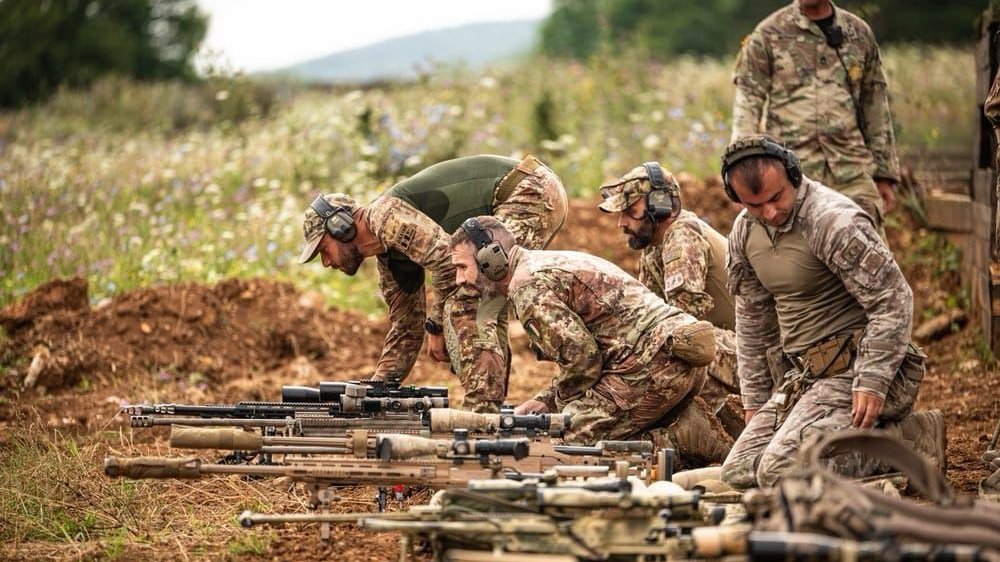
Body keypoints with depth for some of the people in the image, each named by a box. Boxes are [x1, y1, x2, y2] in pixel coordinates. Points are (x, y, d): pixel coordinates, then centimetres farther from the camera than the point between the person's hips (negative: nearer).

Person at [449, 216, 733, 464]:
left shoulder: (528, 285, -8)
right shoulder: (555, 263, 25)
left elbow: (581, 355, -15)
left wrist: (562, 403, 3)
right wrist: (543, 400, 17)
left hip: (651, 361, -10)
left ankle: (685, 439, -11)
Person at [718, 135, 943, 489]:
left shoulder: (835, 221, -19)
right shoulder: (745, 231, 7)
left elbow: (893, 302, -19)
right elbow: (753, 320, 19)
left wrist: (872, 382, -25)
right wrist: (755, 400, 18)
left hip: (855, 369, -9)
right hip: (802, 376, 9)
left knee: (779, 472, -24)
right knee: (738, 472, 0)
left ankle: (909, 439, -9)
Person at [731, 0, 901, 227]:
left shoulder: (859, 33, 12)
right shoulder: (768, 34, 3)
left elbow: (876, 107, 16)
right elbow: (747, 106, -1)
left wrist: (884, 175, 14)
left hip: (853, 173, 2)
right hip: (792, 174, -2)